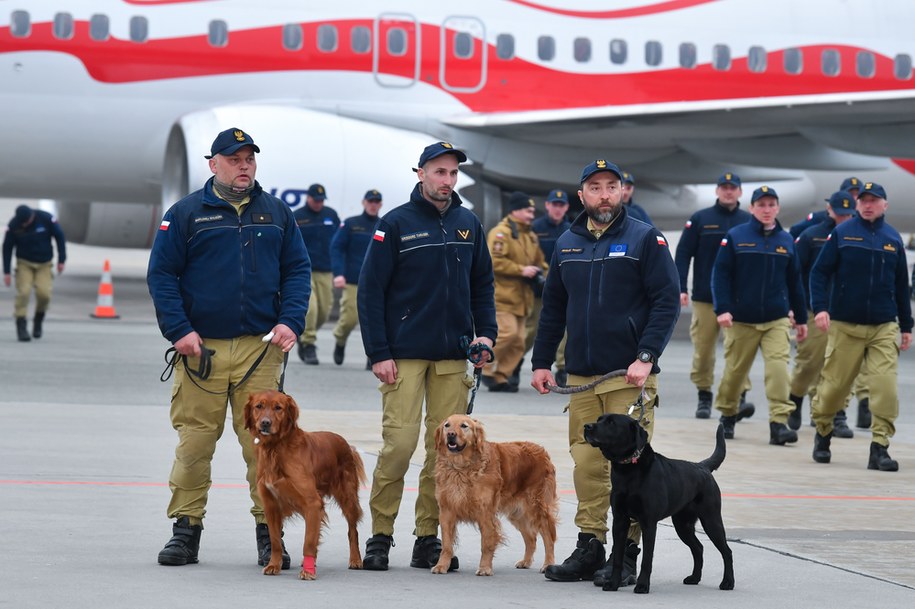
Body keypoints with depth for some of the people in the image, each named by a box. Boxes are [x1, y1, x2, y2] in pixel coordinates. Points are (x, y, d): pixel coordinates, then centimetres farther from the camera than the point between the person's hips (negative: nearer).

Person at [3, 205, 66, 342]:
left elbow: (59, 237, -4)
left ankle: (38, 320, 13)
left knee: (44, 293, -14)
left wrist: (61, 260, -5)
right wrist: (7, 272, -6)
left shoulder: (46, 219, -17)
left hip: (44, 264, 0)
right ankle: (21, 327, -10)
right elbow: (7, 248, -5)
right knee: (23, 292, -17)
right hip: (24, 263, 0)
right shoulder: (13, 226, -15)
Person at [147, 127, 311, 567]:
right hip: (201, 348, -1)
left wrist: (290, 322, -2)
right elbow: (161, 274, 3)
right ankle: (186, 529, 8)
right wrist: (179, 330, -7)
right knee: (194, 441, 0)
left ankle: (268, 531, 4)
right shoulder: (186, 214, 4)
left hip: (261, 348, 1)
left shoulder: (276, 213, 12)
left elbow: (297, 270, 13)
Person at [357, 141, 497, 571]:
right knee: (398, 444, -9)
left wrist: (485, 333, 4)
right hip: (404, 355, -4)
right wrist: (379, 354, -10)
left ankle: (429, 538, 10)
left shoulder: (468, 225, 10)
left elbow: (482, 285, 19)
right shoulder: (396, 224, -3)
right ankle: (380, 535, 2)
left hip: (453, 357, 4)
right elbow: (371, 290, -5)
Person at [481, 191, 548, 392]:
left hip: (522, 298, 8)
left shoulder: (530, 236, 18)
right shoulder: (501, 232, -8)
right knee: (507, 332, -18)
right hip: (502, 295, -8)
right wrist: (521, 270, -19)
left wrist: (539, 273, 6)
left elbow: (538, 261, 29)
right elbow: (495, 262, -19)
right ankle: (487, 370, -3)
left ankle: (501, 377, 10)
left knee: (518, 342, 4)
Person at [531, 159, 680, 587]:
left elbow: (667, 302, -7)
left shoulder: (645, 239, -2)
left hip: (630, 376, -5)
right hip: (581, 375, 5)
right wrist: (542, 362, 13)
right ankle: (589, 547, 11)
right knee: (586, 464, 5)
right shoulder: (567, 244, 13)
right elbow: (552, 308, 19)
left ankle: (627, 555, 0)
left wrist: (646, 357, -15)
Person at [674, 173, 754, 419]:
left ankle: (740, 396, -15)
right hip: (705, 297, 0)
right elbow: (683, 255, 3)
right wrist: (681, 288, -7)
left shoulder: (749, 222, 7)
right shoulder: (699, 220, 5)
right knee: (703, 350, 5)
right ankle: (704, 397, 17)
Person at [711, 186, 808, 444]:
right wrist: (722, 309, -14)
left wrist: (801, 318, 16)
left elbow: (794, 282, 14)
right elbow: (720, 275, -4)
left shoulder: (786, 241, 7)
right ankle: (727, 415, 30)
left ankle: (779, 423, -15)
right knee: (735, 369, 9)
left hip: (777, 320, 1)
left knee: (778, 367, -14)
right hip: (741, 320, -1)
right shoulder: (735, 237, -2)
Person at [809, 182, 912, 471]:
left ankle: (880, 447, -6)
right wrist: (820, 308, -15)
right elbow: (819, 272, -1)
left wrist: (906, 326, 16)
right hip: (845, 326, -1)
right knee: (834, 384, 5)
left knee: (886, 387, -11)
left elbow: (901, 285, 15)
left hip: (884, 328, 2)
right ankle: (822, 433, 29)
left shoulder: (893, 239, 8)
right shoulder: (842, 233, 1)